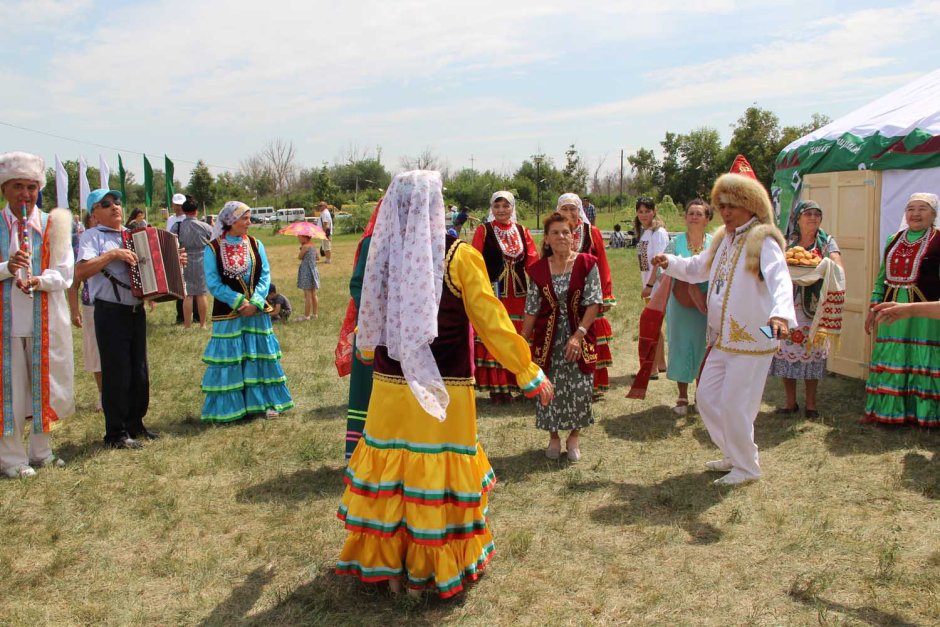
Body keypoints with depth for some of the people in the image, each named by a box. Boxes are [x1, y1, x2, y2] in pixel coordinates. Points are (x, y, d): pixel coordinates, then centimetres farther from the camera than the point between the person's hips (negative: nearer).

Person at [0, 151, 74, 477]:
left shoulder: (53, 224, 2)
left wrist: (38, 280, -23)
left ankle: (41, 451, 25)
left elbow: (64, 271, -5)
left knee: (44, 383, 9)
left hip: (45, 319, 1)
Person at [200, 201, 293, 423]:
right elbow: (213, 283, -9)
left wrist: (255, 302, -14)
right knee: (229, 358, 2)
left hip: (257, 311, 3)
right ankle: (229, 407, 12)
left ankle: (264, 402, 18)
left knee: (259, 356, 8)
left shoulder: (255, 245, 5)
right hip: (227, 313, -3)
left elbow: (265, 276, 0)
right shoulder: (213, 249, -5)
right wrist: (238, 301, -16)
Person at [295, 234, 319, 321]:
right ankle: (315, 314, 20)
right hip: (314, 270, 8)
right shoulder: (313, 246, 9)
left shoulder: (305, 246, -15)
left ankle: (306, 316, -2)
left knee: (307, 295, -5)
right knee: (313, 295, 14)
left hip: (306, 271, -8)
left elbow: (299, 257, -6)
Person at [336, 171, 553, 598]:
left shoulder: (384, 255, -1)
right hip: (444, 390, -3)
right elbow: (491, 322, -10)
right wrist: (529, 374, 1)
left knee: (389, 469, 14)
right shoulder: (459, 257, -11)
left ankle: (386, 564, 28)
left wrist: (367, 352, 36)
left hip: (390, 386, 4)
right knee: (437, 472, 9)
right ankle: (430, 569, 24)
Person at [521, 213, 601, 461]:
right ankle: (553, 437, 26)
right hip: (548, 337, 2)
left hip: (579, 336, -1)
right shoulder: (538, 270, 1)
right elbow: (532, 310, 4)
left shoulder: (586, 263, -6)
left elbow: (594, 303, -9)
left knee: (579, 388, 1)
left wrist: (579, 335, -18)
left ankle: (573, 437, 22)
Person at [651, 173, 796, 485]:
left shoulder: (763, 242, -15)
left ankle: (746, 467, 20)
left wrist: (780, 313, -50)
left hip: (752, 340, -9)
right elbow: (697, 268, 25)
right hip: (722, 339, 9)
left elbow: (780, 280, -32)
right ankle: (735, 454, 33)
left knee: (734, 406, -2)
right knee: (707, 398, 14)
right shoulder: (723, 240, 12)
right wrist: (669, 262, 7)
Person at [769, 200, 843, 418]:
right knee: (787, 351, 1)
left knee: (813, 352, 2)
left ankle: (810, 402, 15)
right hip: (788, 305, 1)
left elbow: (838, 268, -10)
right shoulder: (787, 243, 8)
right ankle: (790, 402, 13)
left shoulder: (827, 242, 4)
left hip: (815, 307, -1)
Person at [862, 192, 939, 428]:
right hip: (892, 311, 5)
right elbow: (882, 276, 17)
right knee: (888, 359, 10)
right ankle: (884, 410, 21)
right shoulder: (894, 240, 13)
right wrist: (874, 307, 12)